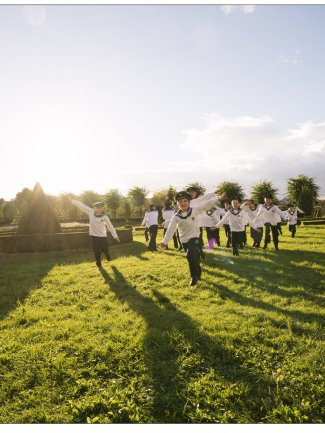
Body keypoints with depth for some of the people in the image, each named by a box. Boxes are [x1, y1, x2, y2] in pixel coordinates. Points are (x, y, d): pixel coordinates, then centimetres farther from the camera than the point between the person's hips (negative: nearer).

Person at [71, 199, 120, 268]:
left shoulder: (105, 217, -10)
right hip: (94, 236, 1)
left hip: (102, 236, -1)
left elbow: (110, 226, -7)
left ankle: (108, 258, 41)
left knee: (105, 249, 8)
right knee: (97, 251, -2)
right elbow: (82, 205, -4)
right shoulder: (91, 212, -5)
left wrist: (115, 236, -7)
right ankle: (98, 263, 19)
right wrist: (72, 200, -2)